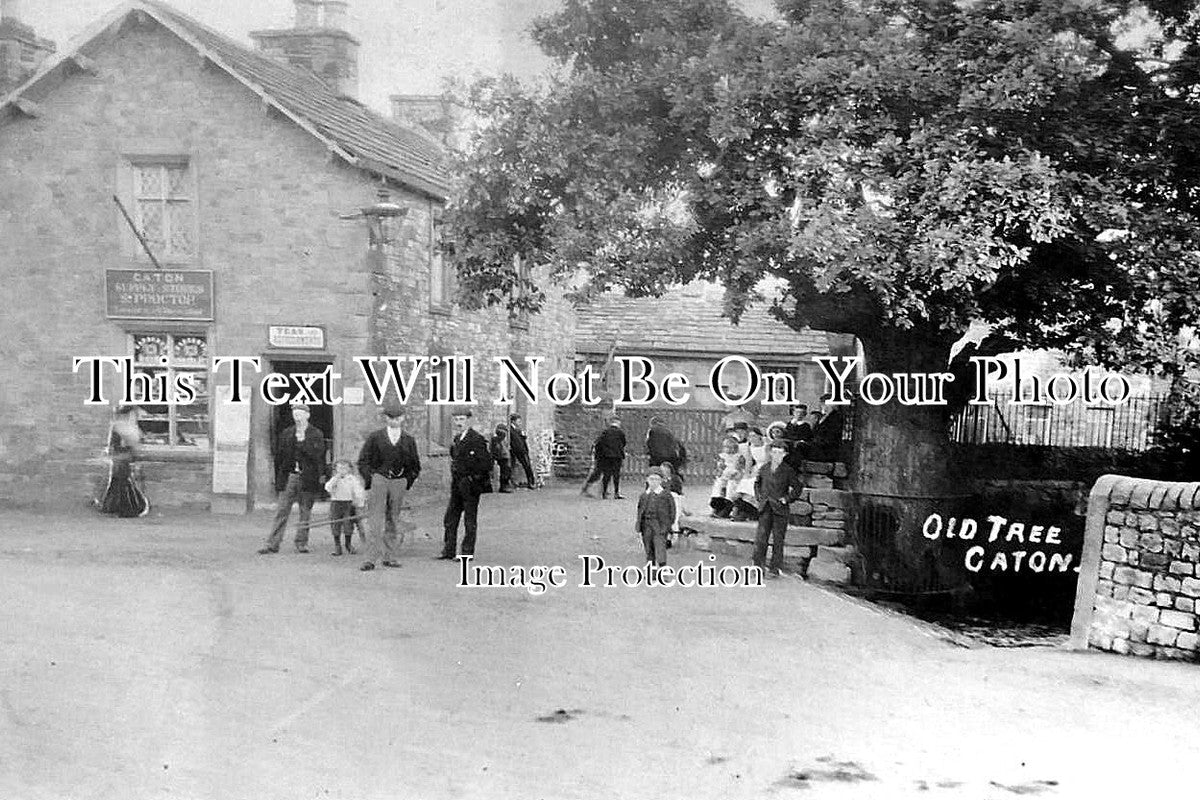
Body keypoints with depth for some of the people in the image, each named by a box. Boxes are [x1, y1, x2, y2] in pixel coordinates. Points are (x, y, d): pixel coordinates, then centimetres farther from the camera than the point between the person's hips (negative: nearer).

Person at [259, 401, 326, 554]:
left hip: (307, 477, -2)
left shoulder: (316, 434, 3)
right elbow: (279, 457, 12)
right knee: (281, 511, -2)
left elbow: (317, 455, -10)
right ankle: (273, 543, -3)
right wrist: (279, 478, 6)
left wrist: (302, 441, -13)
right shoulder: (286, 433, 11)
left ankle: (302, 543, 12)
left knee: (305, 512, 4)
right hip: (289, 477, 2)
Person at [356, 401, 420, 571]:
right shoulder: (375, 438, 5)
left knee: (392, 523, 7)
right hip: (378, 480, -2)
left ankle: (389, 557, 14)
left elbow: (415, 467, 18)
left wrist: (407, 482, 8)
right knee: (376, 522, -10)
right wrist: (370, 479, -4)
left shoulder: (409, 441, 11)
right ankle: (371, 559, -13)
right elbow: (363, 461, 6)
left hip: (399, 482, 3)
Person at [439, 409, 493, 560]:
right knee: (450, 519, 9)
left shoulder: (477, 439, -13)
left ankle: (467, 553, 7)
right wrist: (455, 477, 13)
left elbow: (486, 463, -16)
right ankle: (448, 552, 16)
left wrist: (472, 478, -15)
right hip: (457, 485, 8)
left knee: (470, 522, 0)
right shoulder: (457, 438, 13)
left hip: (470, 486, -8)